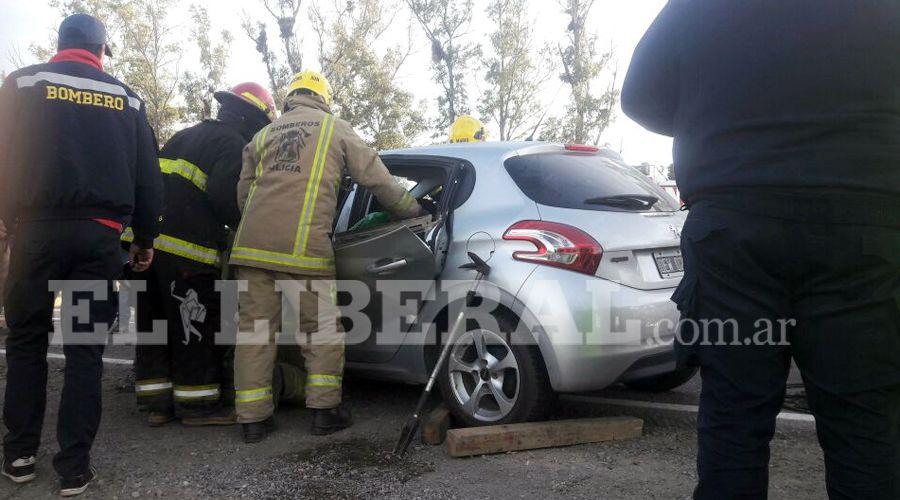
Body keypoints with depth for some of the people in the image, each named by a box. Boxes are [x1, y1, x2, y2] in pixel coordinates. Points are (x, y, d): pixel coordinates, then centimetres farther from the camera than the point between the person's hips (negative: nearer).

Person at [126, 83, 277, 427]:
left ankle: (157, 402, 19)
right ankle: (197, 404, 7)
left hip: (145, 240, 9)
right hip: (184, 247, -9)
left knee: (154, 324, 13)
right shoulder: (232, 143, -3)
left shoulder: (186, 136, 26)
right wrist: (240, 222, -1)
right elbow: (223, 193, -17)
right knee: (193, 329, 0)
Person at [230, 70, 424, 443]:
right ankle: (325, 411, 9)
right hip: (302, 245, -4)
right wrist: (412, 210, 24)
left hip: (251, 242, 5)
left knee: (255, 328, 9)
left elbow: (244, 192, 22)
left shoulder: (264, 134, 23)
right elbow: (376, 177, 12)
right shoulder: (335, 128, 12)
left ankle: (253, 418, 12)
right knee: (322, 328, 7)